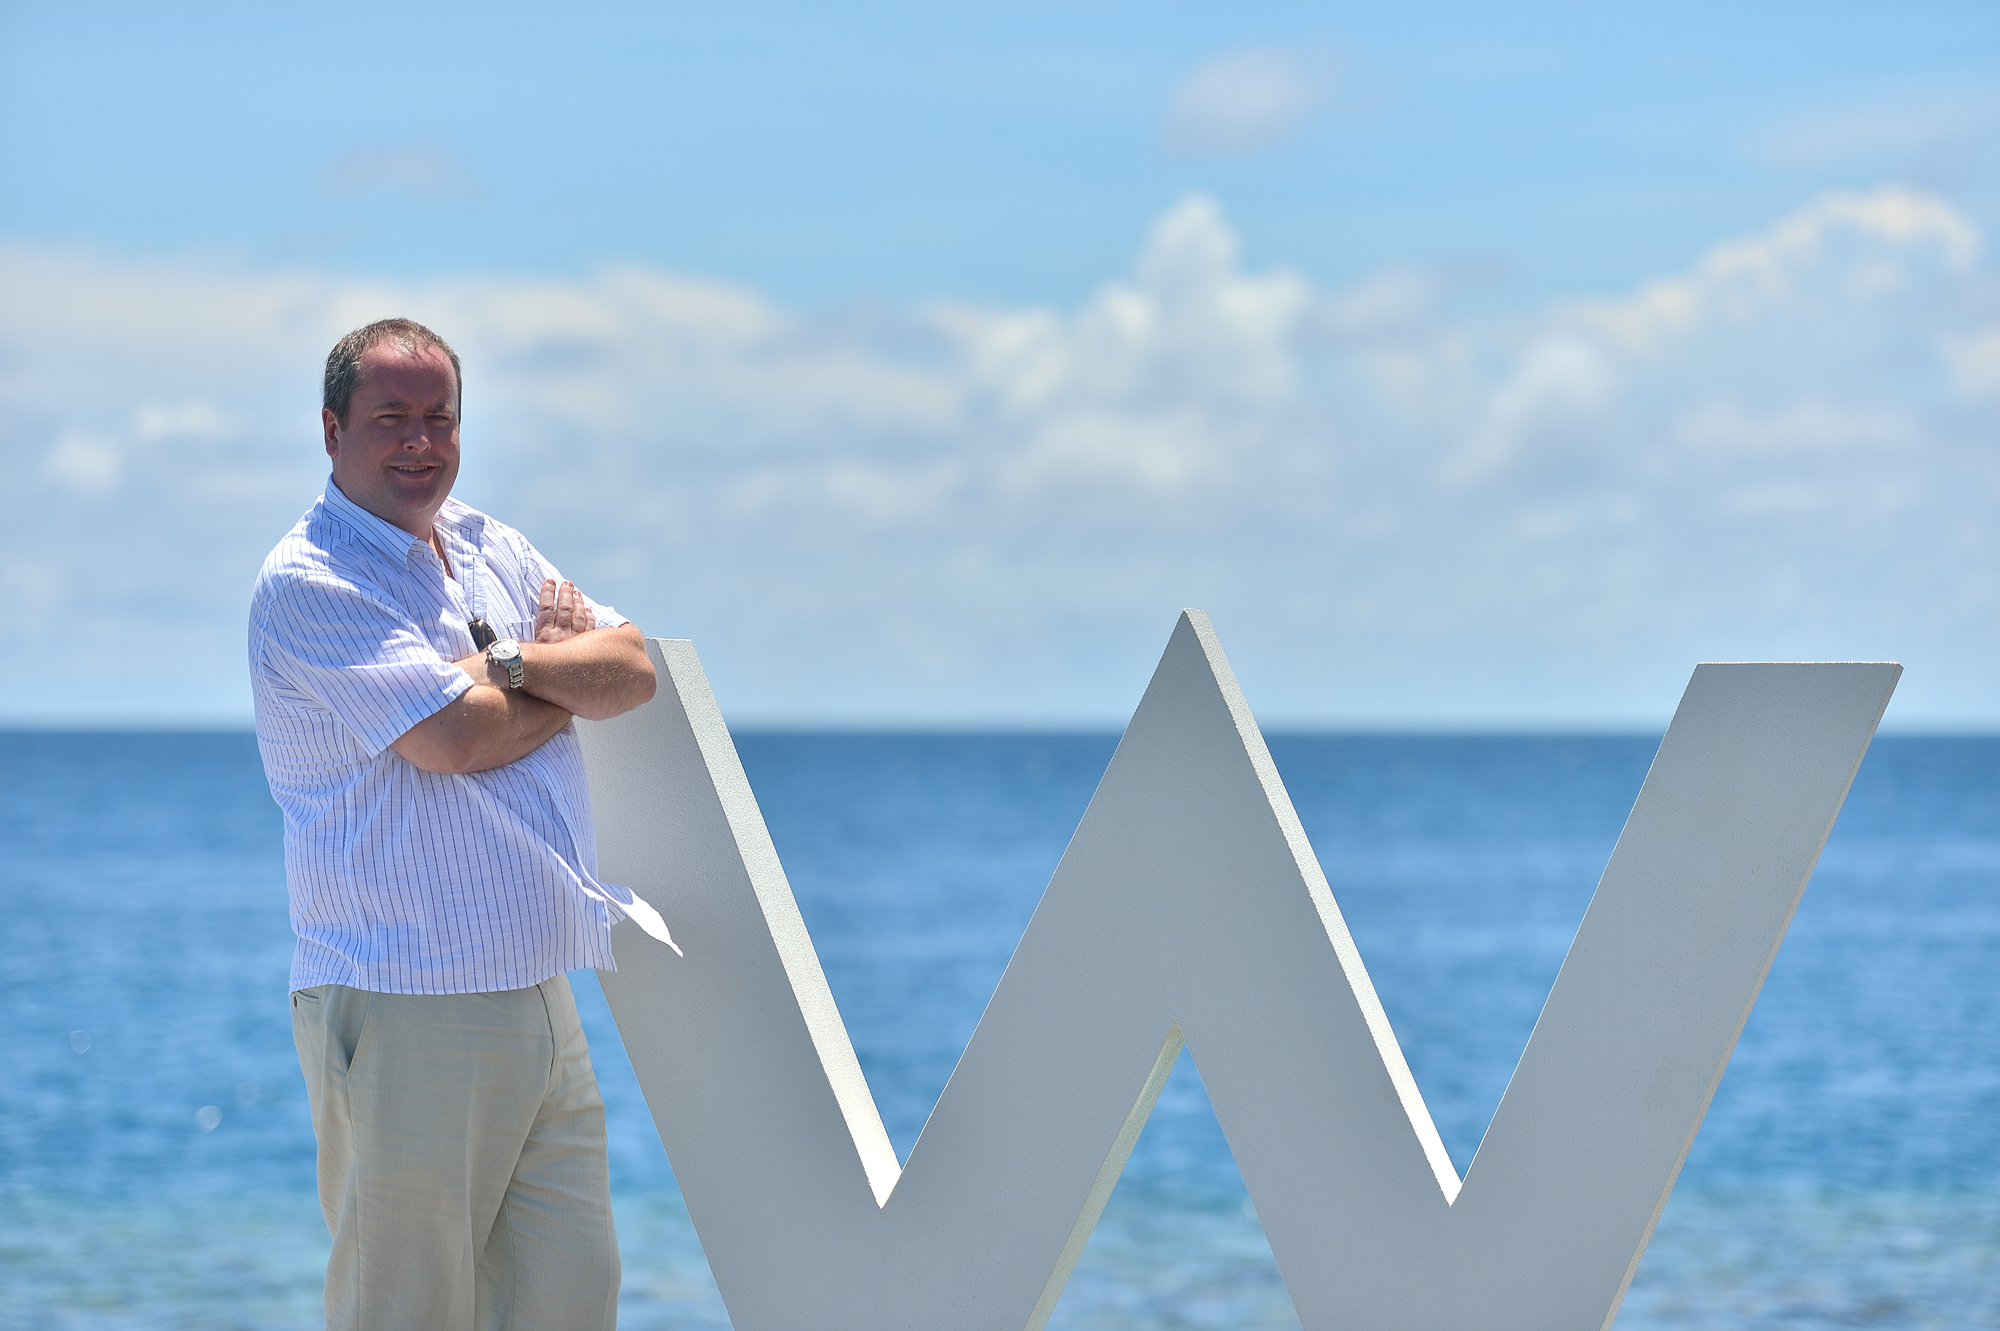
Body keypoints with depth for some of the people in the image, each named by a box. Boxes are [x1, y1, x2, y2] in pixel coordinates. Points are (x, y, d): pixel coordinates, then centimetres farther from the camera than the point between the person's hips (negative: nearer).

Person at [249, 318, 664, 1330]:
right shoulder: (308, 583, -9)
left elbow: (632, 670, 7)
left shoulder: (491, 549, 16)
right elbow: (453, 735, -19)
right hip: (405, 1009, -8)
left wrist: (510, 662, -11)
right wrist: (567, 682, 1)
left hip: (537, 999, 8)